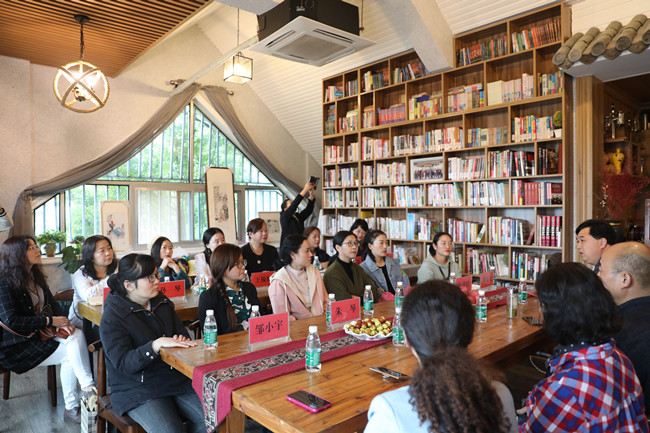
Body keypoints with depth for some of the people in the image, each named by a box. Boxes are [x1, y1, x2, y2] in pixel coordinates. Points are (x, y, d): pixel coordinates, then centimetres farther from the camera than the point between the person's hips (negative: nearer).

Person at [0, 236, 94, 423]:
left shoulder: (36, 277, 11)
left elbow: (52, 304, 13)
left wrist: (62, 322, -8)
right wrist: (50, 321, -20)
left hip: (41, 333, 6)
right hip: (17, 346, -6)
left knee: (77, 335, -21)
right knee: (69, 354, -22)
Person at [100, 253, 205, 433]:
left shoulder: (162, 302, 8)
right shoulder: (112, 317, -10)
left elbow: (183, 334, 17)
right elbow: (123, 363, -18)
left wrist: (181, 341, -8)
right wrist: (157, 344, -32)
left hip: (176, 380, 5)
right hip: (137, 390, -4)